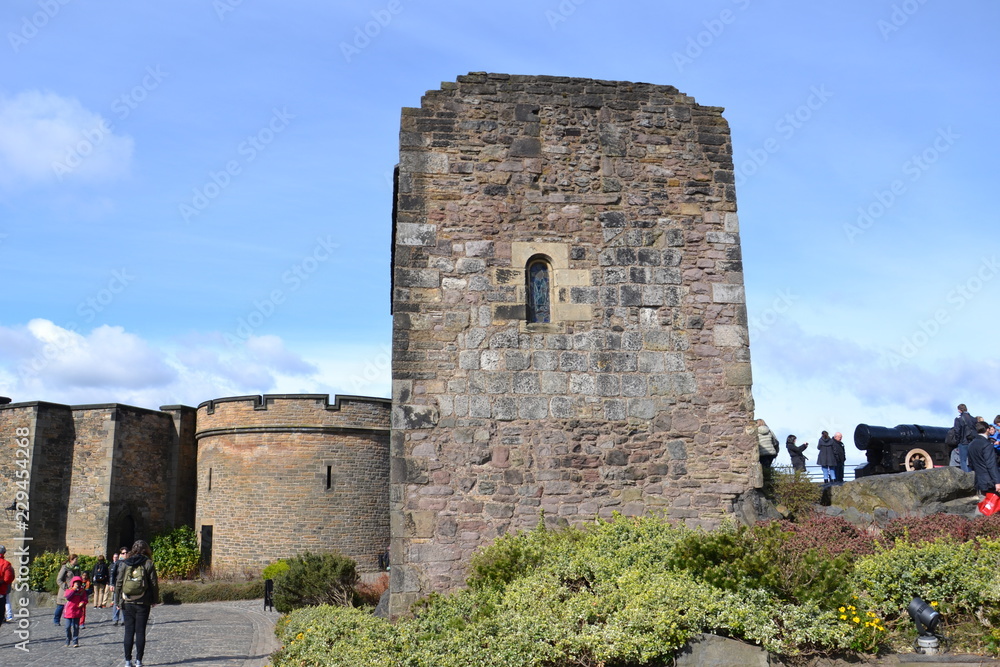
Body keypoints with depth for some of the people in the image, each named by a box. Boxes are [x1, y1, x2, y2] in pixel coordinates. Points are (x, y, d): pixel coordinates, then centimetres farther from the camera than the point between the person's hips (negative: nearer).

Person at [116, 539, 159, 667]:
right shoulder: (148, 564, -2)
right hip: (143, 603, -1)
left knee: (129, 632, 7)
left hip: (127, 603, 1)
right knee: (140, 632, 4)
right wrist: (154, 600, 7)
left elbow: (119, 583, 2)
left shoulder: (124, 563, 2)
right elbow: (154, 584, -2)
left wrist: (118, 600, 8)